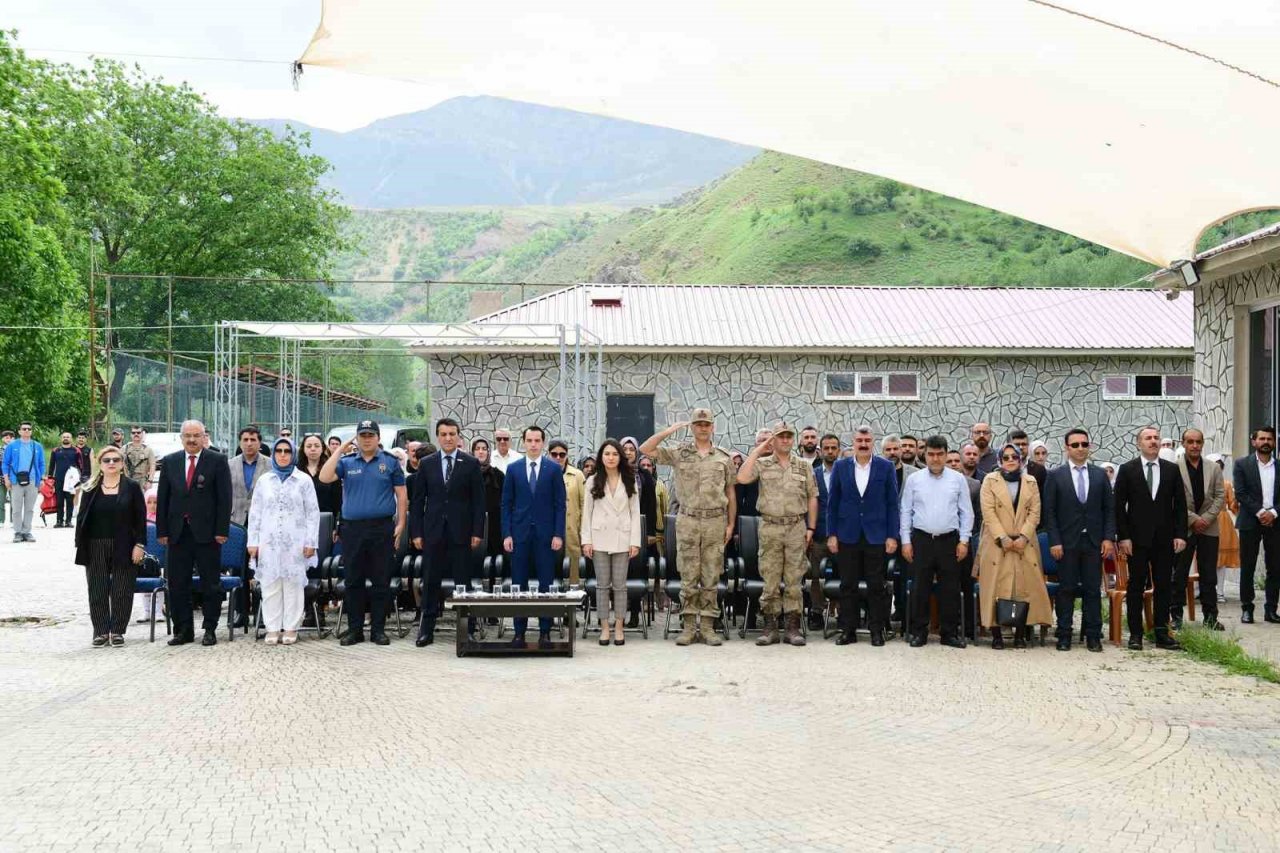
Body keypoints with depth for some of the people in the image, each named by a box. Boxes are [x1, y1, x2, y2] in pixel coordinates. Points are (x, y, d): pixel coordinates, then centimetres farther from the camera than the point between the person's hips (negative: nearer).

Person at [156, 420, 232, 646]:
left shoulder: (217, 461, -1)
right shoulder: (170, 462, 9)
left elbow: (224, 498, -4)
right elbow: (162, 498, 9)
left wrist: (222, 530, -10)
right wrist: (162, 531, 3)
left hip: (206, 532, -3)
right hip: (178, 532, 3)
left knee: (210, 583, 3)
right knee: (177, 584, 5)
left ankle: (210, 630, 10)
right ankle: (183, 630, 13)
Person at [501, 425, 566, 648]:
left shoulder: (554, 469, 3)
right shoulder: (513, 469, 7)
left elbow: (560, 504, 2)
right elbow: (506, 503, 6)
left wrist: (558, 534, -6)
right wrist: (506, 534, -2)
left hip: (545, 535, -1)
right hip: (520, 534, 1)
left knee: (546, 584, 1)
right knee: (518, 584, 3)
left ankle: (545, 632, 6)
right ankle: (519, 632, 8)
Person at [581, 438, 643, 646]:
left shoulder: (629, 481, 6)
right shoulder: (593, 481, 5)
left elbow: (635, 512, 3)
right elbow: (587, 512, 4)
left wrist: (635, 541, -3)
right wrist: (586, 540, -2)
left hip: (622, 538, 0)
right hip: (600, 538, 0)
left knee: (619, 585, 2)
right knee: (602, 584, 3)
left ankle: (619, 628, 7)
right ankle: (604, 627, 8)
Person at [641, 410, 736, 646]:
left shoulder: (724, 458, 8)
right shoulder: (679, 454, 5)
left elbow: (731, 493, 10)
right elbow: (646, 449, -2)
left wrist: (731, 524, 4)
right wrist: (670, 430, -6)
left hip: (716, 522, 1)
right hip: (687, 521, -1)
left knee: (711, 578, 3)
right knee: (688, 577, 1)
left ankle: (707, 626, 7)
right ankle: (688, 626, 6)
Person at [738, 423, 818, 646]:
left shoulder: (804, 466, 10)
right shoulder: (762, 464, 5)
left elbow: (812, 498, 11)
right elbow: (742, 478, -14)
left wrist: (811, 528, 3)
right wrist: (756, 451, -8)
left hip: (797, 527, 1)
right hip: (770, 527, -1)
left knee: (794, 580, 2)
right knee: (770, 580, 2)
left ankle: (793, 627, 6)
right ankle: (770, 627, 7)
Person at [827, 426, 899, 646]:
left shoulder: (886, 467, 2)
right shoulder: (840, 466, 5)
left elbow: (892, 503, 1)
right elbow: (832, 503, 6)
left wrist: (892, 536, -4)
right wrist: (831, 534, 0)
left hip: (876, 535, -1)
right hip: (847, 535, 1)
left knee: (876, 586, 3)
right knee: (848, 585, 5)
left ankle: (877, 630, 11)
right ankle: (848, 630, 12)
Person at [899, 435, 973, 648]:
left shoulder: (958, 479, 5)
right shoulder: (914, 480, 5)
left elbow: (966, 512, 6)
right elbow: (905, 512, 6)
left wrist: (964, 541, -1)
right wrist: (906, 541, 0)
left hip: (949, 540, 0)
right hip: (921, 540, 0)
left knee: (950, 589, 2)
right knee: (920, 588, 2)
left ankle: (950, 632, 10)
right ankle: (919, 632, 9)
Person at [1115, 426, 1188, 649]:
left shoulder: (1172, 470, 8)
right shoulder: (1127, 470, 1)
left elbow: (1180, 504, 7)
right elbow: (1119, 506, -1)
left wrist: (1180, 534, -1)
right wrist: (1123, 537, -8)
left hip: (1165, 539, 2)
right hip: (1137, 539, -2)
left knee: (1164, 586, 4)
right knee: (1136, 586, 1)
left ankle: (1162, 633, 9)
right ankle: (1135, 634, 5)